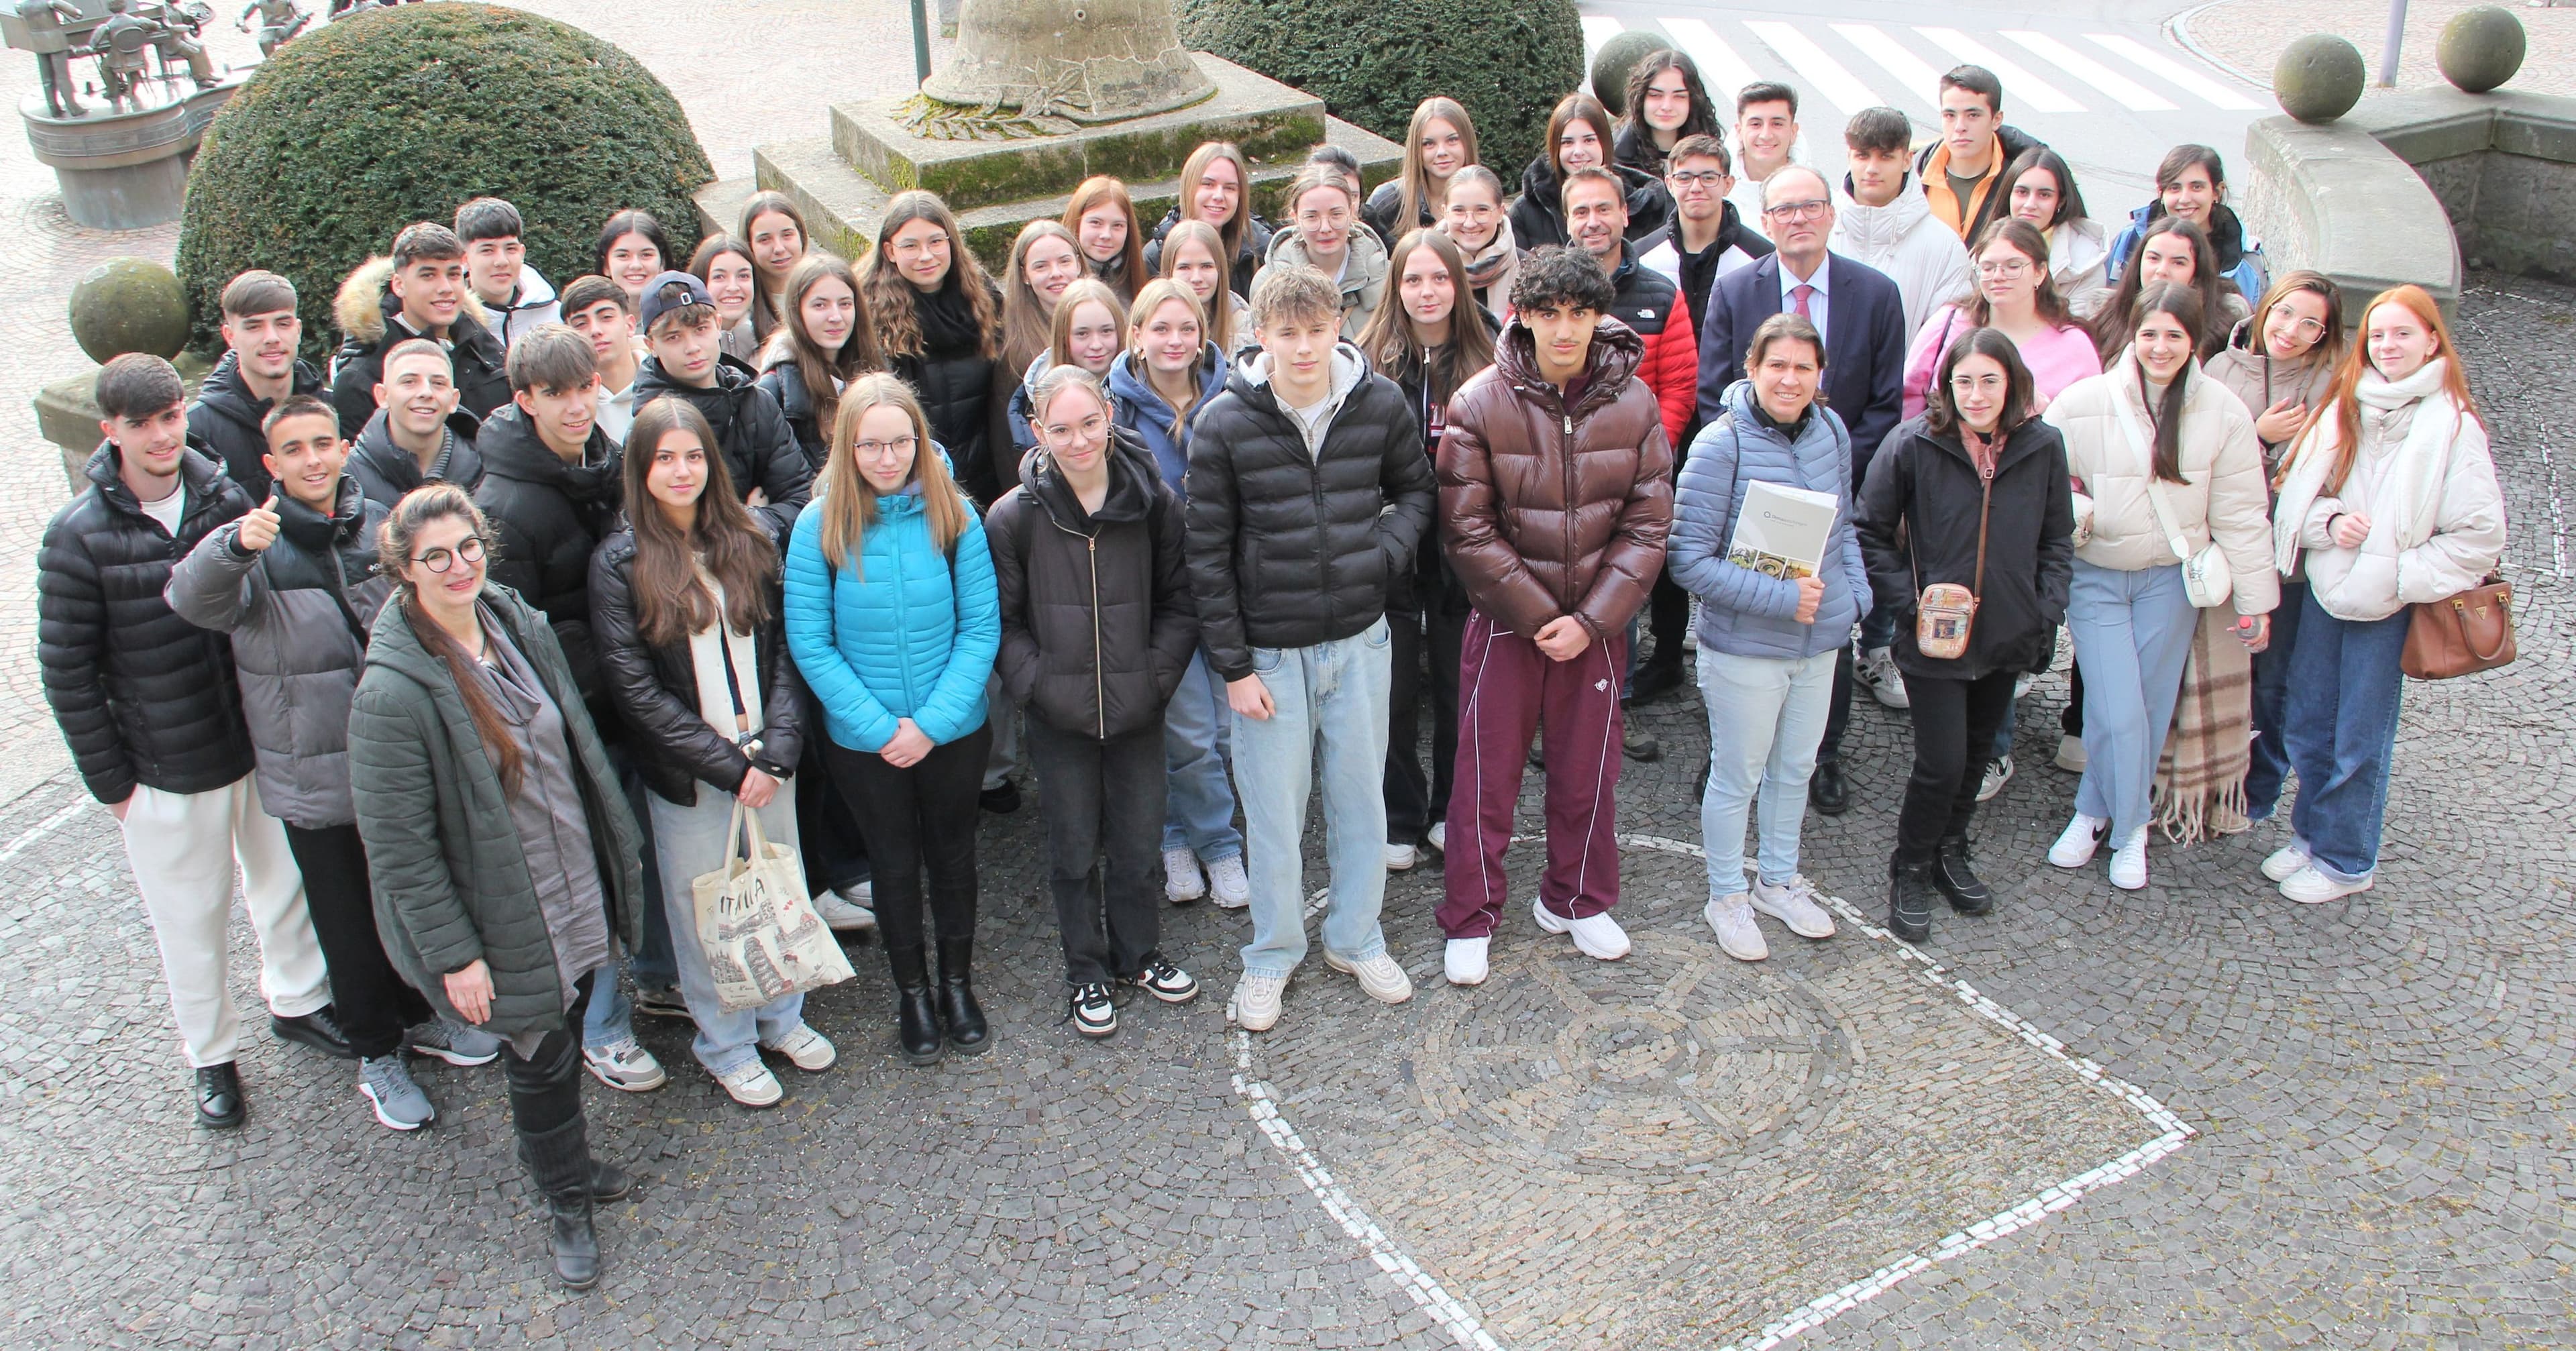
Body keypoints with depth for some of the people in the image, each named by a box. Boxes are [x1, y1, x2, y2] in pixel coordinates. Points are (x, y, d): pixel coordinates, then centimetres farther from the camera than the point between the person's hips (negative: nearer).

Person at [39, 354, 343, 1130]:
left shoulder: (229, 502, -5)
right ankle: (212, 1056, 32)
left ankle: (298, 1001, 44)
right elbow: (68, 674, -9)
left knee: (286, 884, 19)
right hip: (166, 774, -3)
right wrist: (110, 781, -7)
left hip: (264, 749, 3)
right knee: (192, 922, 11)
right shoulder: (79, 538, -14)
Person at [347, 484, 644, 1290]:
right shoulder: (392, 691, -24)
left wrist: (614, 855, 14)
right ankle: (566, 1201, 32)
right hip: (504, 921, -6)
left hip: (575, 891, 6)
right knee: (542, 1056, 8)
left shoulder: (520, 625, -3)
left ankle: (562, 1158, 47)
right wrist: (454, 955, -17)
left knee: (566, 1036, 21)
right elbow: (399, 846, -19)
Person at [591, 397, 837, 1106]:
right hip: (686, 774, -3)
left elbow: (781, 651, 2)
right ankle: (726, 1045, 27)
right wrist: (729, 765, -13)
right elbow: (635, 688, -12)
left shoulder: (748, 544, 3)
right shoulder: (620, 562, -8)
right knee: (704, 904, 8)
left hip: (766, 760, 3)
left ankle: (781, 1016, 36)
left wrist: (777, 748, -11)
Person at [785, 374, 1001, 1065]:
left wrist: (933, 722, -17)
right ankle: (911, 992, 37)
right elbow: (810, 644, -11)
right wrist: (879, 726, -16)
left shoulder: (954, 515, -11)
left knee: (953, 854, 18)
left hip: (955, 730, 1)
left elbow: (981, 627, -9)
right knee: (895, 863, 16)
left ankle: (958, 983, 39)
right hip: (864, 740, -1)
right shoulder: (819, 527, -14)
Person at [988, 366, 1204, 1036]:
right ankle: (1086, 973, 30)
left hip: (1137, 710, 1)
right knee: (1074, 849, 11)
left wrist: (1158, 673, -6)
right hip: (1060, 716, -1)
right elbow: (1001, 620, -3)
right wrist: (1037, 683, -12)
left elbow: (1180, 602, 3)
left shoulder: (1154, 502, -6)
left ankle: (1137, 953, 38)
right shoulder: (1014, 516, -10)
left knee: (1138, 842, 14)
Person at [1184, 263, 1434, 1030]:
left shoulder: (1379, 404, -5)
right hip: (1270, 650, -2)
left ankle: (1356, 939, 34)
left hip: (1360, 640, 2)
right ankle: (1273, 955, 27)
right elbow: (1208, 557, -7)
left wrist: (1388, 549, -7)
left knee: (1360, 797, 14)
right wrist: (1233, 667, -8)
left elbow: (1415, 488, 13)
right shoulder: (1223, 424, -12)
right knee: (1273, 812, 7)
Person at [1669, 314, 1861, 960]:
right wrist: (1781, 597, -24)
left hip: (1820, 641, 6)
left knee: (1796, 767, 21)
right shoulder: (1721, 445, -20)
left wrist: (1855, 595, -1)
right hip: (1744, 647, -6)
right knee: (1737, 777, 9)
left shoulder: (1831, 432, -1)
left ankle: (1779, 881, 41)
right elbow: (1688, 560, -20)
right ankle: (1726, 897, 29)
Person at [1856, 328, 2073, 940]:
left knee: (1977, 755, 18)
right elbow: (1870, 533, -4)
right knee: (1942, 763, -7)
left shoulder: (2042, 446, -4)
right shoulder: (1913, 443, -14)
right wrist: (1909, 597, -12)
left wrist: (2048, 611, 0)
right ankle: (1910, 871, 16)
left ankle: (1951, 852, 41)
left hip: (2007, 636, 4)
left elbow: (2058, 540, 8)